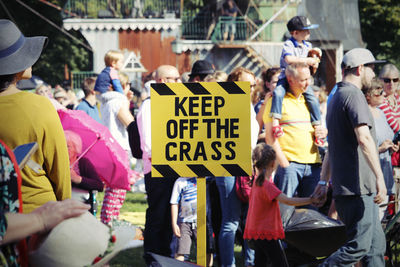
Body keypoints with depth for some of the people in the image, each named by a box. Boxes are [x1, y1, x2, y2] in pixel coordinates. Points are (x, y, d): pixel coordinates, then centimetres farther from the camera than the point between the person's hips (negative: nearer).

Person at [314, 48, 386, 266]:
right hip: (357, 187, -10)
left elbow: (332, 147, 24)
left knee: (376, 244, 11)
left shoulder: (337, 97, 21)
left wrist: (324, 182, 27)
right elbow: (364, 138, -23)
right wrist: (379, 176, -26)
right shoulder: (353, 95, -11)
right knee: (359, 246, -11)